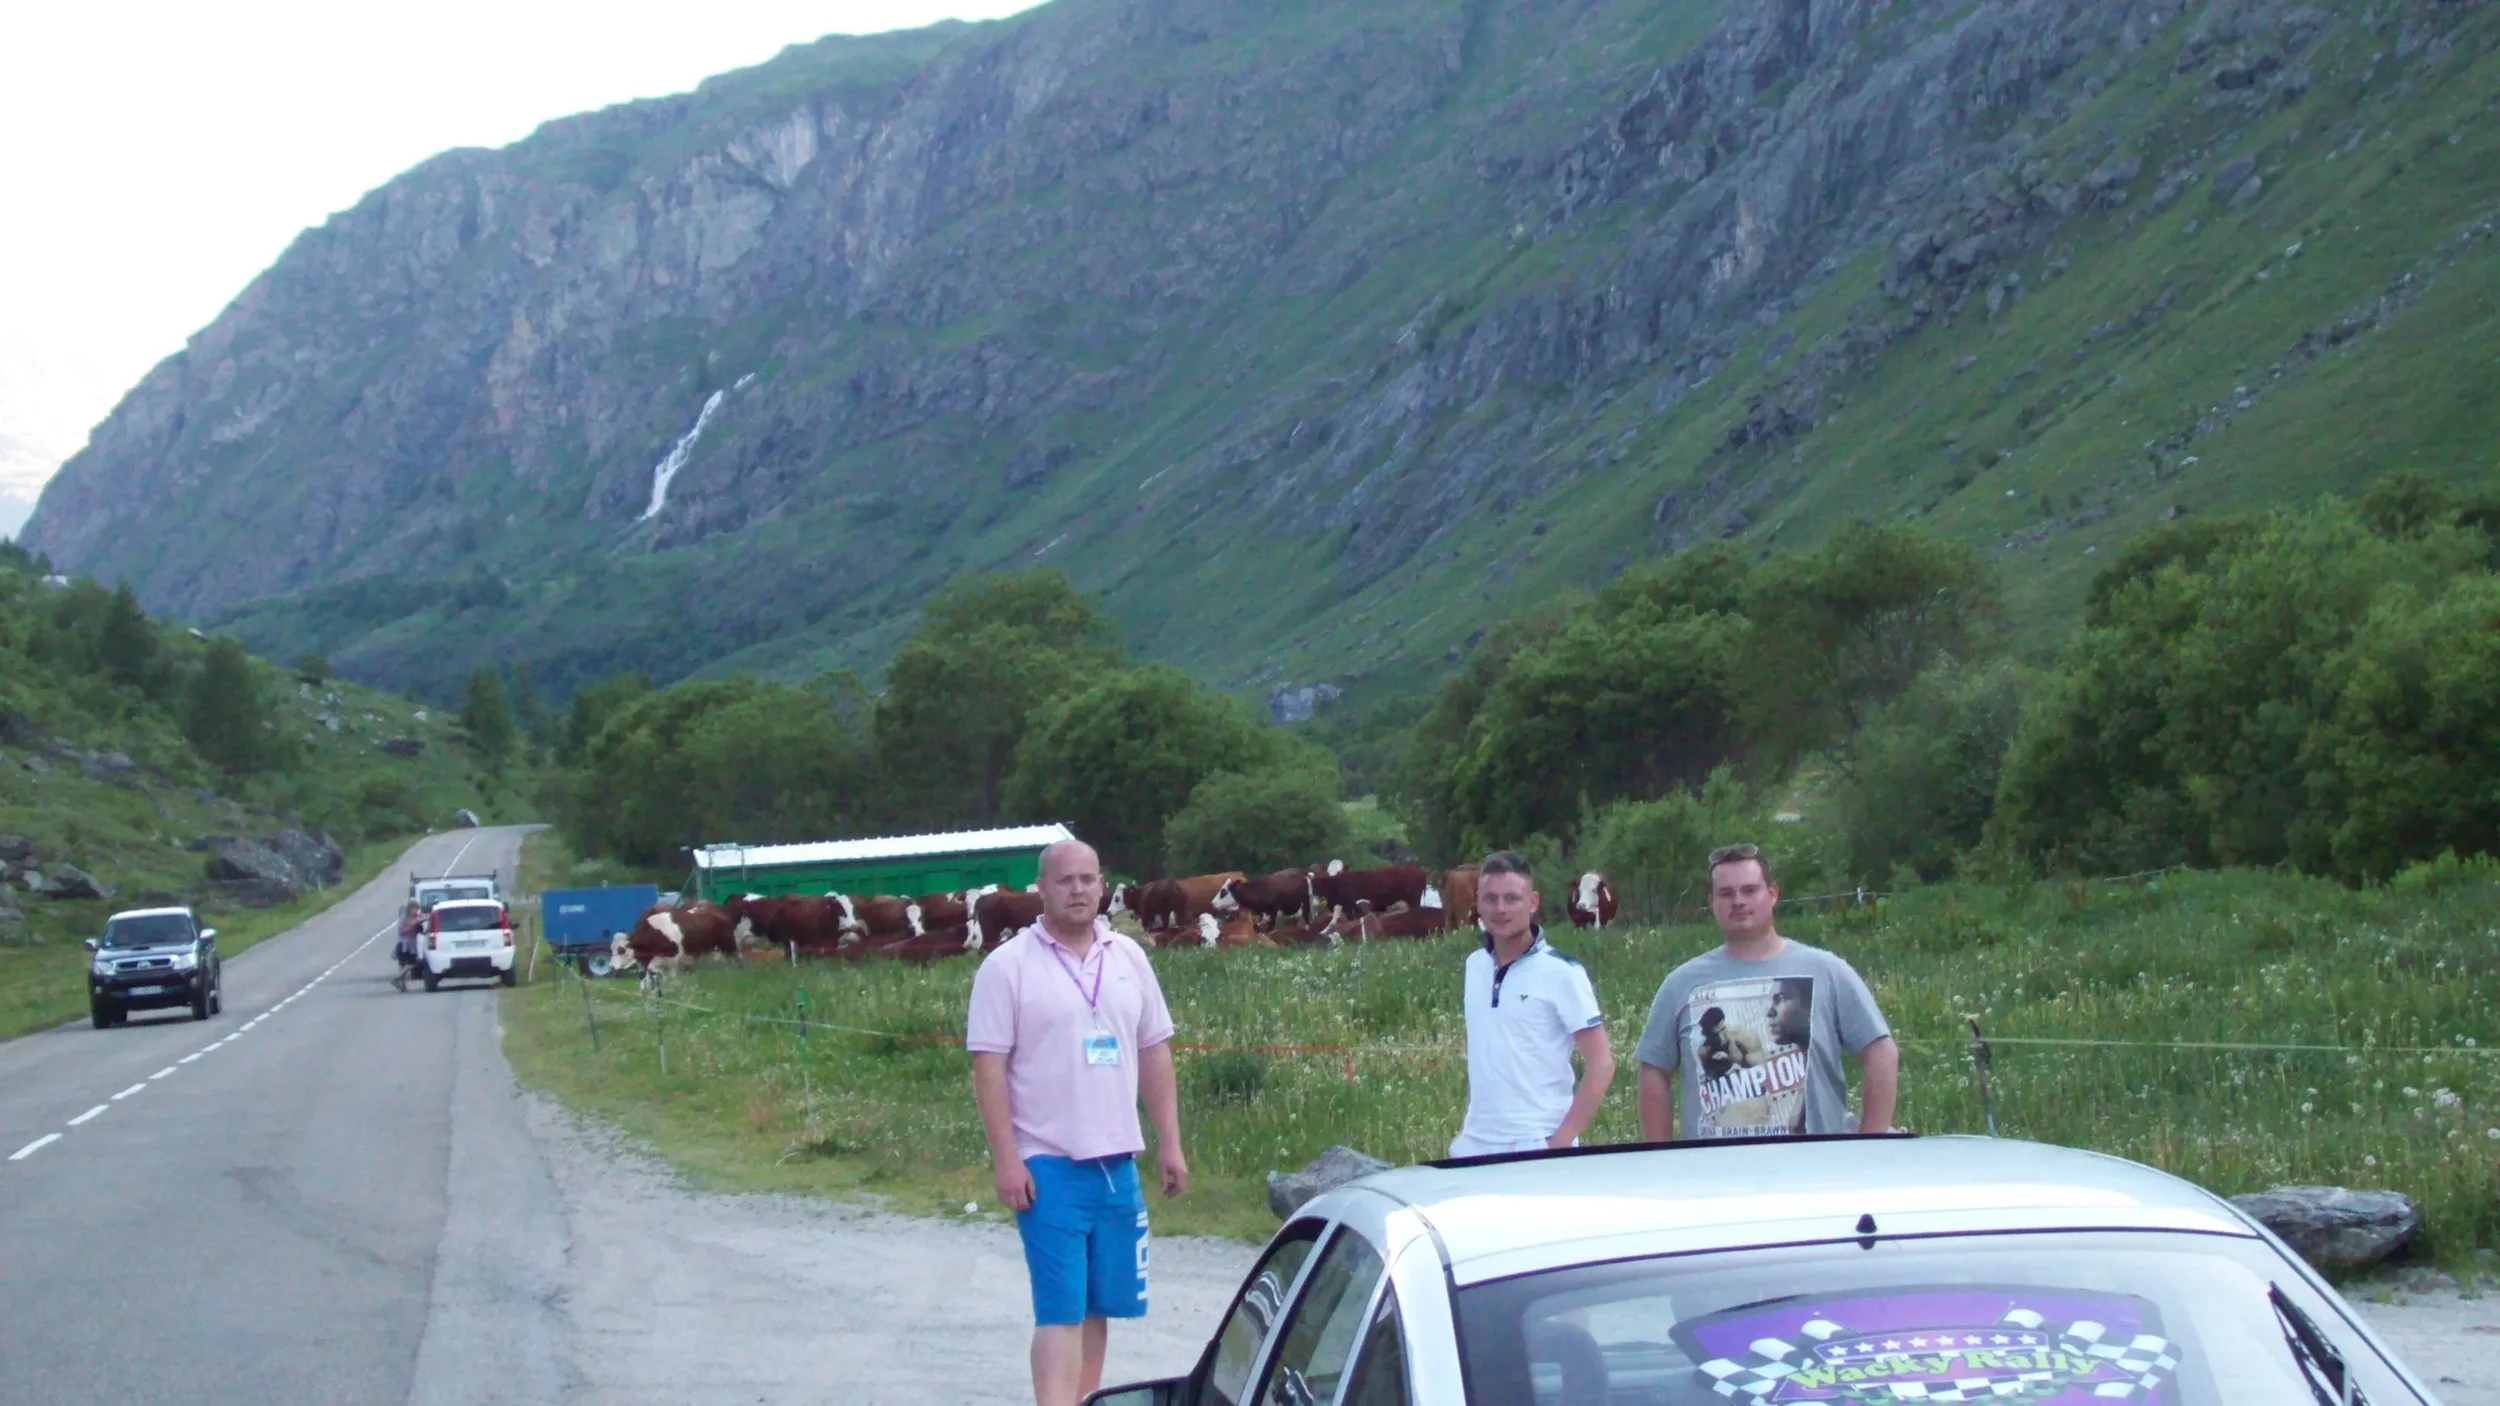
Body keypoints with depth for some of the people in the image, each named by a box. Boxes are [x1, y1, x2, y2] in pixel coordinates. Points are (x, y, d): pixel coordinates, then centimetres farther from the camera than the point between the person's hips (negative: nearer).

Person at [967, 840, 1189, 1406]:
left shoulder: (1128, 958, 9)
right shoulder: (1008, 965, -6)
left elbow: (1155, 1054, 14)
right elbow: (989, 1066, -8)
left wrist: (1170, 1143, 9)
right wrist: (1005, 1161, -14)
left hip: (1117, 1162, 5)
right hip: (1048, 1165, -5)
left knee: (1098, 1305, 10)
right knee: (1060, 1308, -10)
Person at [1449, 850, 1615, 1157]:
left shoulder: (1561, 972, -8)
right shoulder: (1475, 965, 9)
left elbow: (1601, 1065, -9)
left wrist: (1562, 1140, -15)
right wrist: (1468, 1124, 12)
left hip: (1535, 1147, -5)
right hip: (1474, 1146, 5)